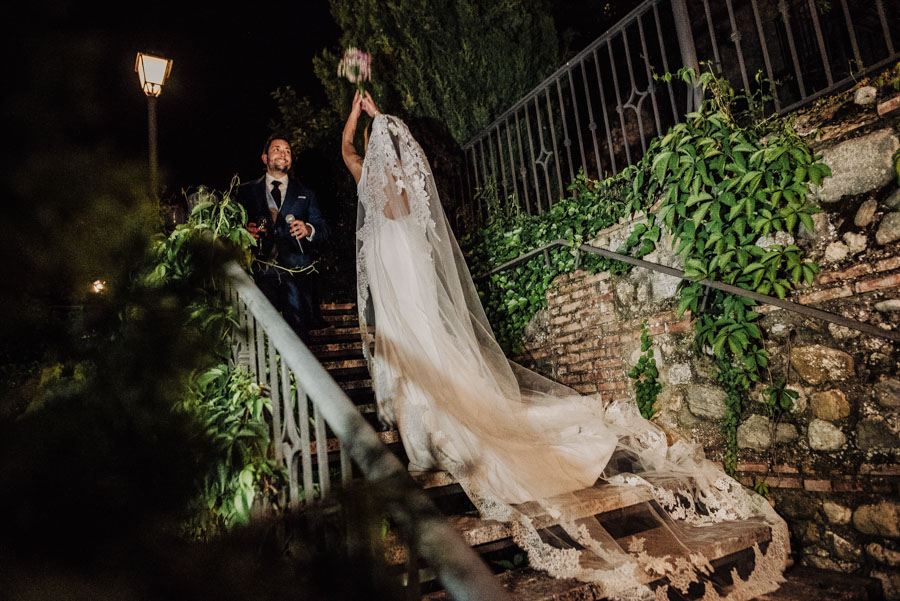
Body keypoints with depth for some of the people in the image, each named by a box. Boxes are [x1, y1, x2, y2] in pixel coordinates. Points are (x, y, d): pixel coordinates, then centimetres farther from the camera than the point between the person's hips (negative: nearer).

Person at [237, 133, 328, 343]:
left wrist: (309, 230, -9)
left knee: (298, 339, -6)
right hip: (261, 272, 0)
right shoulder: (247, 191, 17)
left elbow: (323, 230, 12)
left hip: (297, 273, 1)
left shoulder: (305, 194, 19)